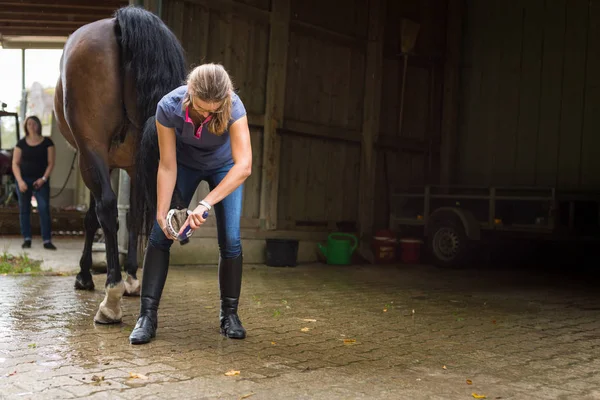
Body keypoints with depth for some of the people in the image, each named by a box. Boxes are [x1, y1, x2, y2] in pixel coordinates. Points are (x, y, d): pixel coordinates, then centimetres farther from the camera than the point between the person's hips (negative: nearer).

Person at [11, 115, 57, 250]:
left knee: (44, 209, -10)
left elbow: (51, 163, 0)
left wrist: (44, 178, -12)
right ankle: (27, 239, 11)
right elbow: (15, 164, 4)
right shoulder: (21, 143, 6)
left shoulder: (47, 142, 3)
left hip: (41, 180, -2)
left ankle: (47, 240, -10)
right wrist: (20, 181, -9)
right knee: (24, 210, 4)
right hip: (24, 180, 2)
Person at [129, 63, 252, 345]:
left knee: (230, 240, -10)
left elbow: (244, 166, -43)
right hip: (184, 164, 1)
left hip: (224, 167, -1)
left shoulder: (233, 107, -36)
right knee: (160, 235, -8)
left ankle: (229, 314, 8)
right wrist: (162, 213, -27)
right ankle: (147, 315, -1)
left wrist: (205, 204, -49)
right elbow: (167, 166, -24)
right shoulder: (168, 107, -33)